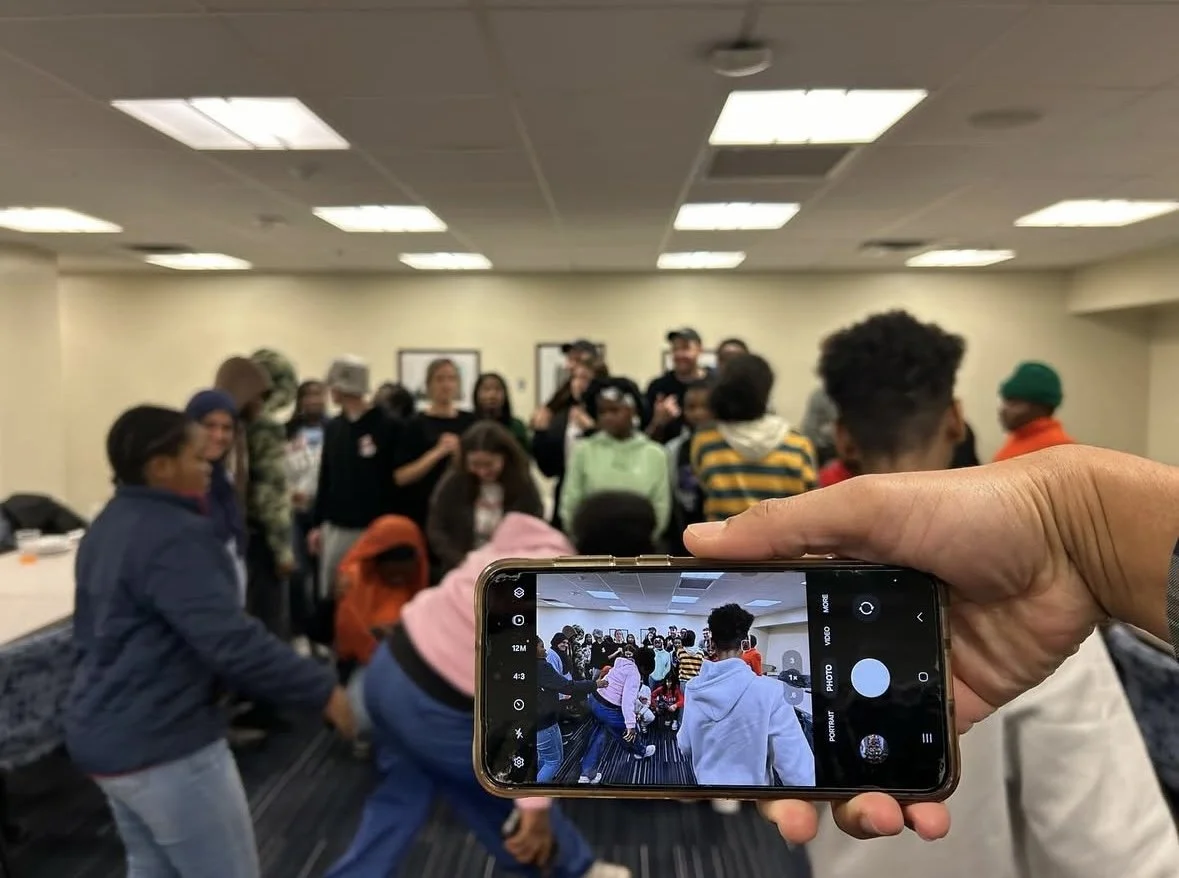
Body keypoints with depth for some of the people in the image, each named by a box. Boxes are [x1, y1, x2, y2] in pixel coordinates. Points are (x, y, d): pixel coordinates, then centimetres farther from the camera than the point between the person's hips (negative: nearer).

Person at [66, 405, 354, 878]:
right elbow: (231, 640, -30)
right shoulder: (174, 536, -22)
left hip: (104, 734, 10)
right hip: (163, 744, -10)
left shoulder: (108, 526, 10)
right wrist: (324, 690, -24)